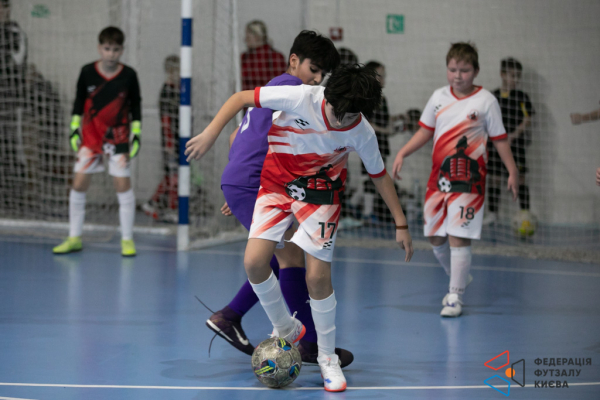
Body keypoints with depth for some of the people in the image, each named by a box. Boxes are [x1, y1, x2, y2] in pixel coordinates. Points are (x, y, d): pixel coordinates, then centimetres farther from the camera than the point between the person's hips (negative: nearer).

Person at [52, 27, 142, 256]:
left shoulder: (129, 75, -6)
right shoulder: (87, 72, -4)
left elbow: (135, 106, 3)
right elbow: (78, 103, 7)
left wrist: (136, 135, -1)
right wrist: (74, 129, 2)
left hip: (118, 137, -1)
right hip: (90, 136, 1)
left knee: (123, 185, -4)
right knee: (78, 184, 0)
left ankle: (127, 240, 6)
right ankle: (74, 238, 11)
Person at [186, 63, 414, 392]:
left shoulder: (361, 134, -17)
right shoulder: (301, 98, -25)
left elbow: (380, 175, 0)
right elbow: (241, 98, -17)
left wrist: (400, 224, 4)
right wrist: (210, 134, -25)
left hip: (320, 195, -1)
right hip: (276, 182, 1)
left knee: (318, 277, -9)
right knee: (254, 262, -14)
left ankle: (327, 358, 12)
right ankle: (286, 329, 13)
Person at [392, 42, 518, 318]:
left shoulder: (486, 101, -3)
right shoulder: (439, 97, 8)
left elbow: (499, 139, 1)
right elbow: (425, 131, 16)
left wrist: (512, 171, -2)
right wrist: (402, 154, 7)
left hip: (468, 180, -5)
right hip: (438, 178, 5)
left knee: (458, 237, -9)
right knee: (435, 237, 10)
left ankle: (455, 297, 0)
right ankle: (459, 279, 34)